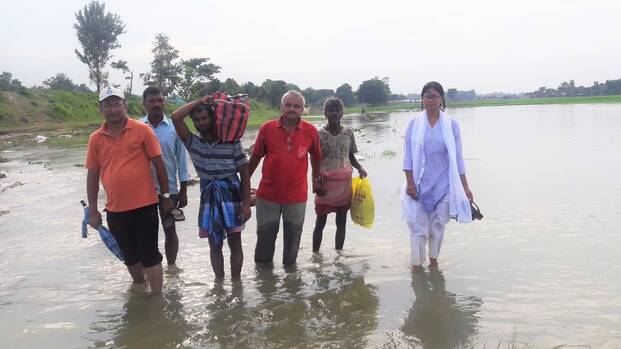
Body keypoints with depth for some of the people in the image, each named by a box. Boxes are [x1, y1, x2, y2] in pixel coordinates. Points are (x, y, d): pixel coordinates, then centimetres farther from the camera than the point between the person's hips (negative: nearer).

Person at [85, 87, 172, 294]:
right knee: (130, 256, 18)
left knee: (149, 254, 3)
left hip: (145, 206, -4)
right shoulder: (96, 139, 4)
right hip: (115, 211, 4)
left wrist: (166, 196, -1)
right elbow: (92, 175, 8)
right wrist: (93, 211, 8)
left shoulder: (142, 130, -5)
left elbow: (159, 164, -2)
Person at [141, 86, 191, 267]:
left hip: (169, 188, 0)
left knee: (170, 230, 11)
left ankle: (171, 266, 27)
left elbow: (181, 160, 0)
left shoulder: (174, 127, -4)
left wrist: (183, 191, -1)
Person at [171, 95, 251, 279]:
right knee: (215, 245, 9)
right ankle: (220, 282, 20)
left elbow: (244, 173, -3)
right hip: (209, 197, 3)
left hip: (231, 194, -2)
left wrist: (246, 202, -8)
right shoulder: (192, 142, 2)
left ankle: (236, 282, 12)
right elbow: (176, 117, -12)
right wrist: (199, 101, -5)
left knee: (234, 243, 2)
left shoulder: (232, 141, -4)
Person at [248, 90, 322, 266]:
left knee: (293, 236, 14)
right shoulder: (267, 128, -5)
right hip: (267, 194, 0)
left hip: (297, 196, 0)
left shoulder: (311, 131, -5)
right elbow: (255, 157, 5)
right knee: (265, 235, 12)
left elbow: (316, 156, 12)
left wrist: (316, 179, 19)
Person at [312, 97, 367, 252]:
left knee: (341, 223, 9)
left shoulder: (348, 133, 3)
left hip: (344, 184, 3)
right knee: (320, 223, 3)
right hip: (326, 183, -3)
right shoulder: (320, 135, -5)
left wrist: (359, 167, -6)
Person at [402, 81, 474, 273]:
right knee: (418, 224, -1)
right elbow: (408, 156, 0)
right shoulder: (414, 124, 0)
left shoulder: (451, 124, 1)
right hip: (420, 184, 0)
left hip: (443, 184, 1)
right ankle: (416, 264, 11)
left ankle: (433, 259, 29)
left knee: (438, 224, 9)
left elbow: (457, 157, 4)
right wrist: (410, 183, -7)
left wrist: (465, 186, 3)